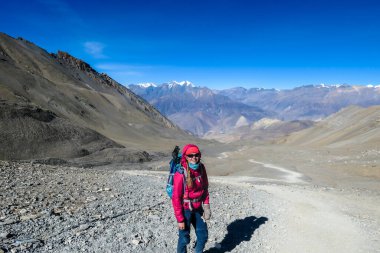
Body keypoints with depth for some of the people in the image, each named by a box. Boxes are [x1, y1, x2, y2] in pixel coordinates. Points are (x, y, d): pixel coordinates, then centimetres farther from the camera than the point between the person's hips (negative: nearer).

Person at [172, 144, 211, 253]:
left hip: (198, 208, 6)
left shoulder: (201, 168, -6)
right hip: (185, 210, -6)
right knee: (184, 238, 7)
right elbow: (176, 198, -19)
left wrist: (206, 205, 3)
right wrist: (180, 219, -15)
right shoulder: (181, 174, -24)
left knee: (203, 235, 16)